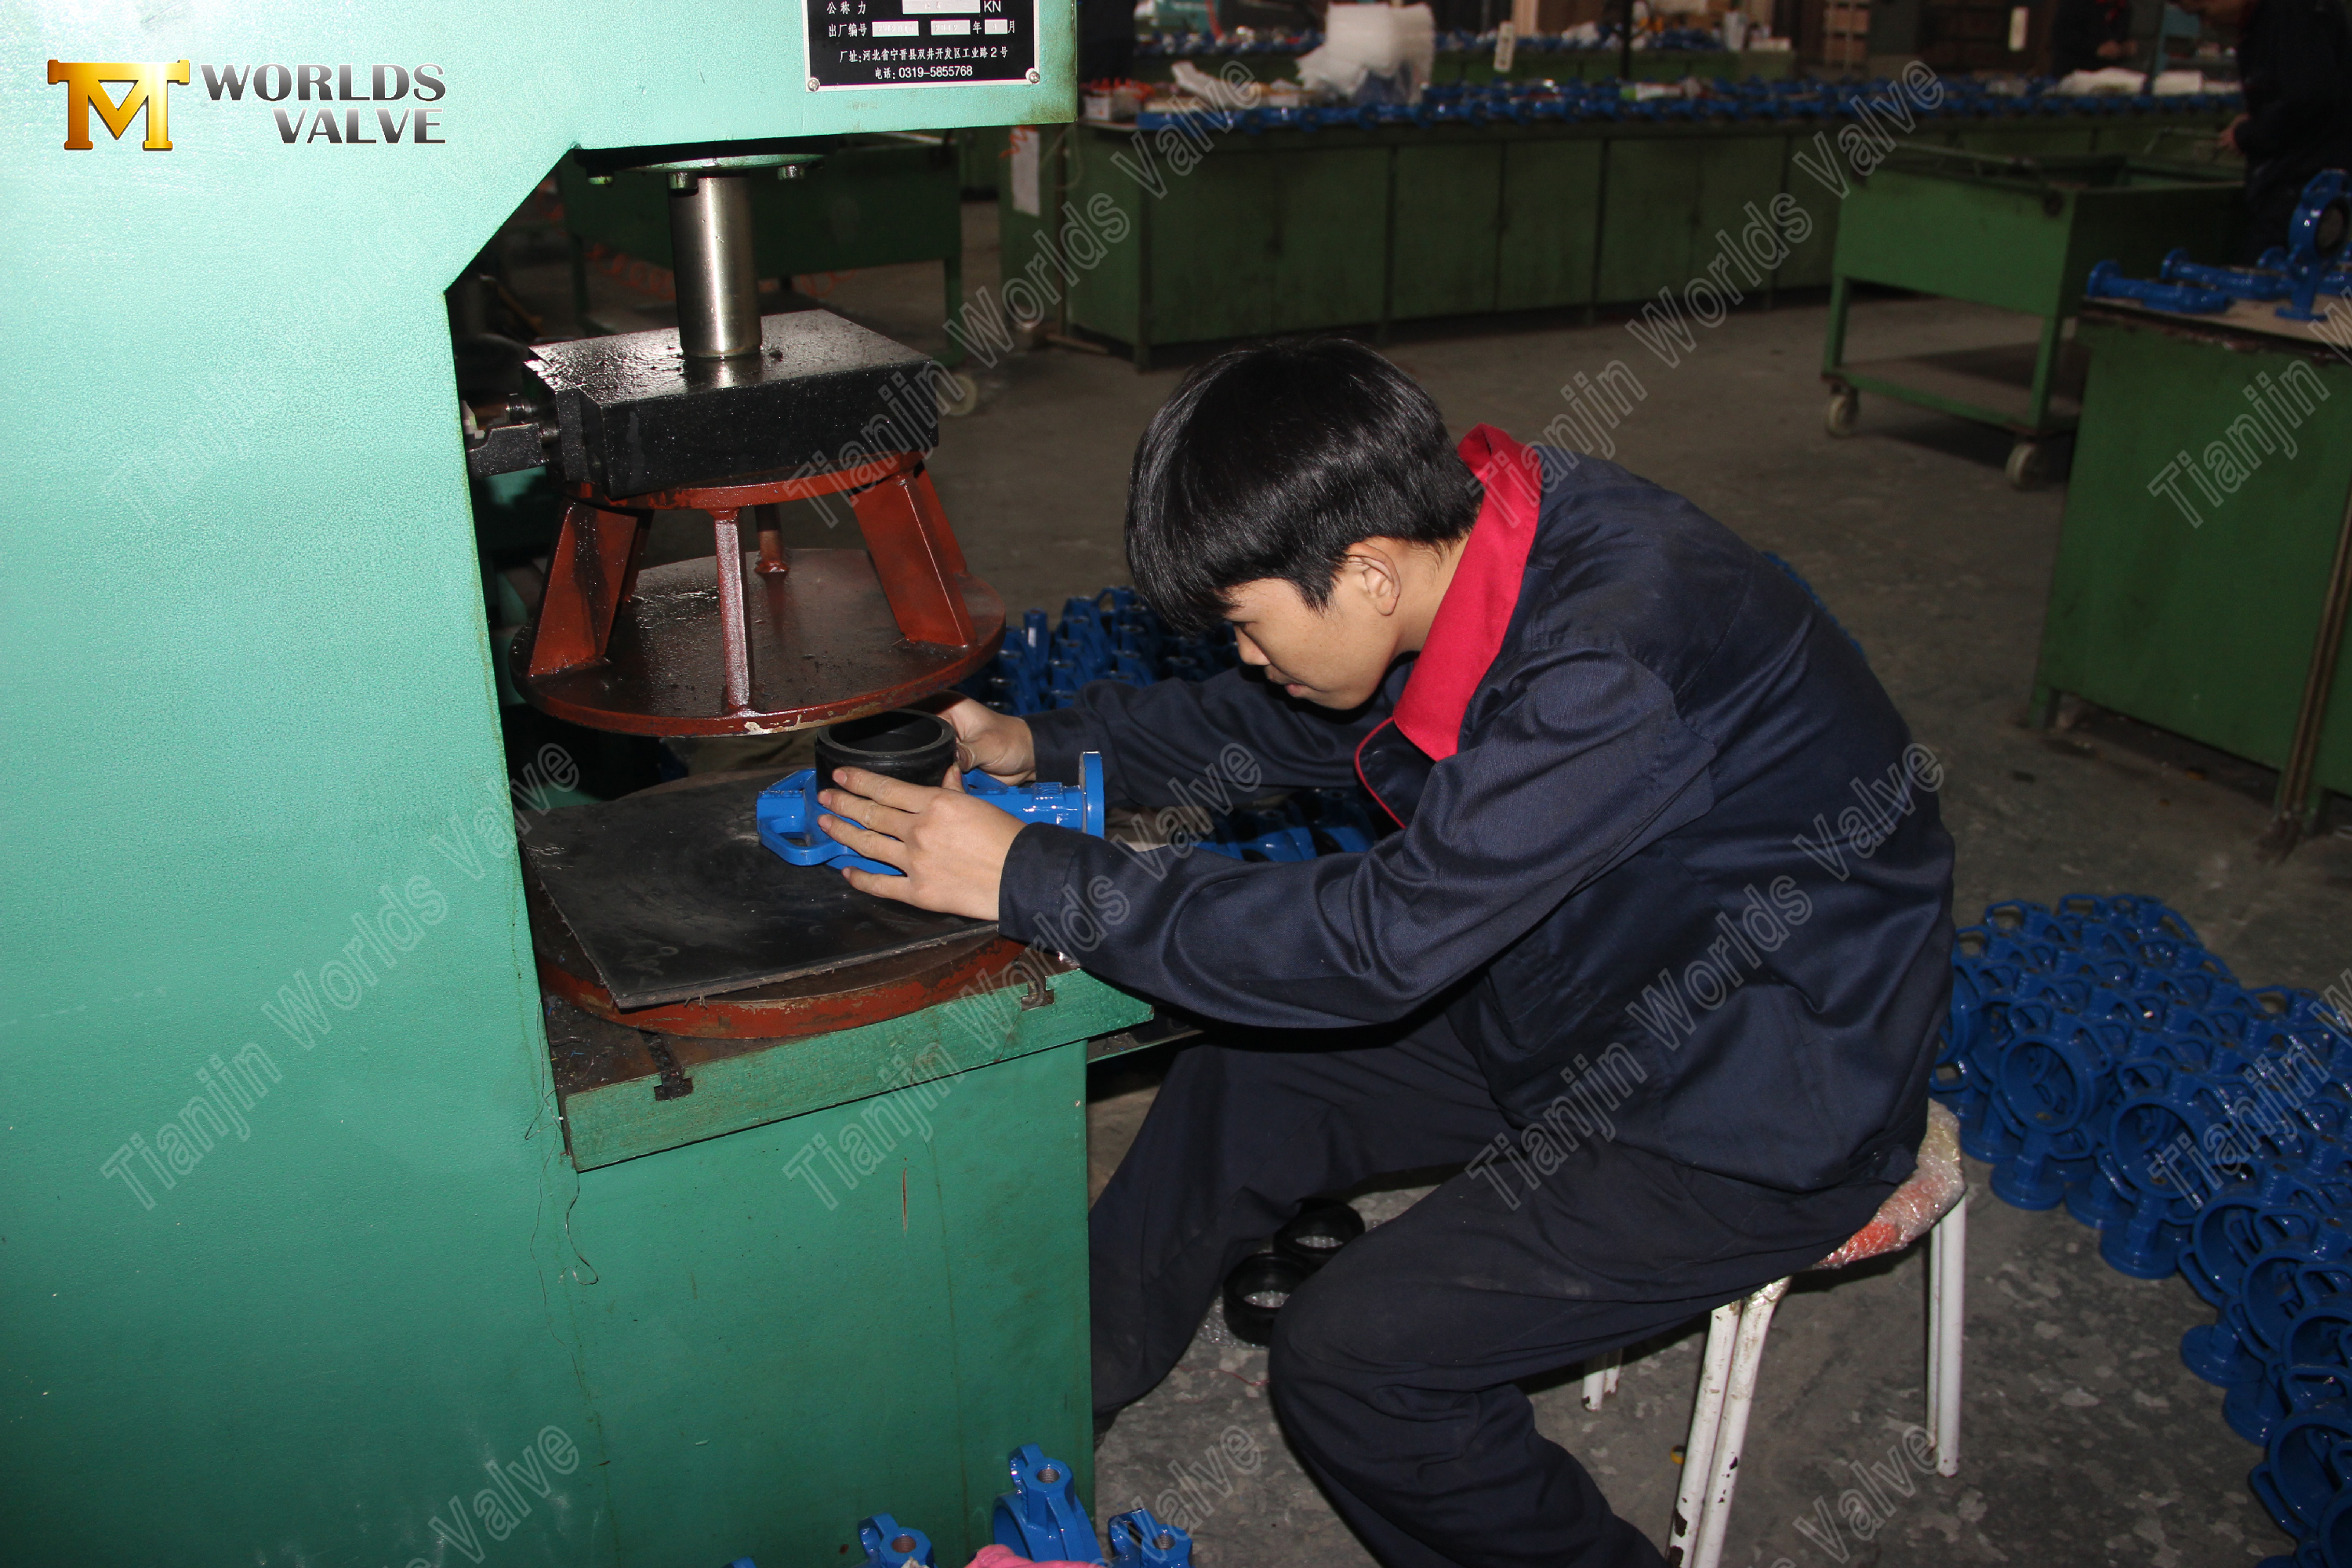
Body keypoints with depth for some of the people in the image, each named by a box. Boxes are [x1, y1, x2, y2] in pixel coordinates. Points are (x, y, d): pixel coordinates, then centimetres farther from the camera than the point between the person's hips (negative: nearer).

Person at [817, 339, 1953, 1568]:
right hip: (1593, 993, 8)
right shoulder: (1478, 538, -8)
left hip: (1751, 1112, -8)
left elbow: (1382, 940, -34)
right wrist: (1044, 746, 0)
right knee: (1237, 1085, 7)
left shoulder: (1613, 662, -34)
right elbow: (1300, 724, 9)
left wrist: (1031, 879, -29)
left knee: (1351, 1362, -16)